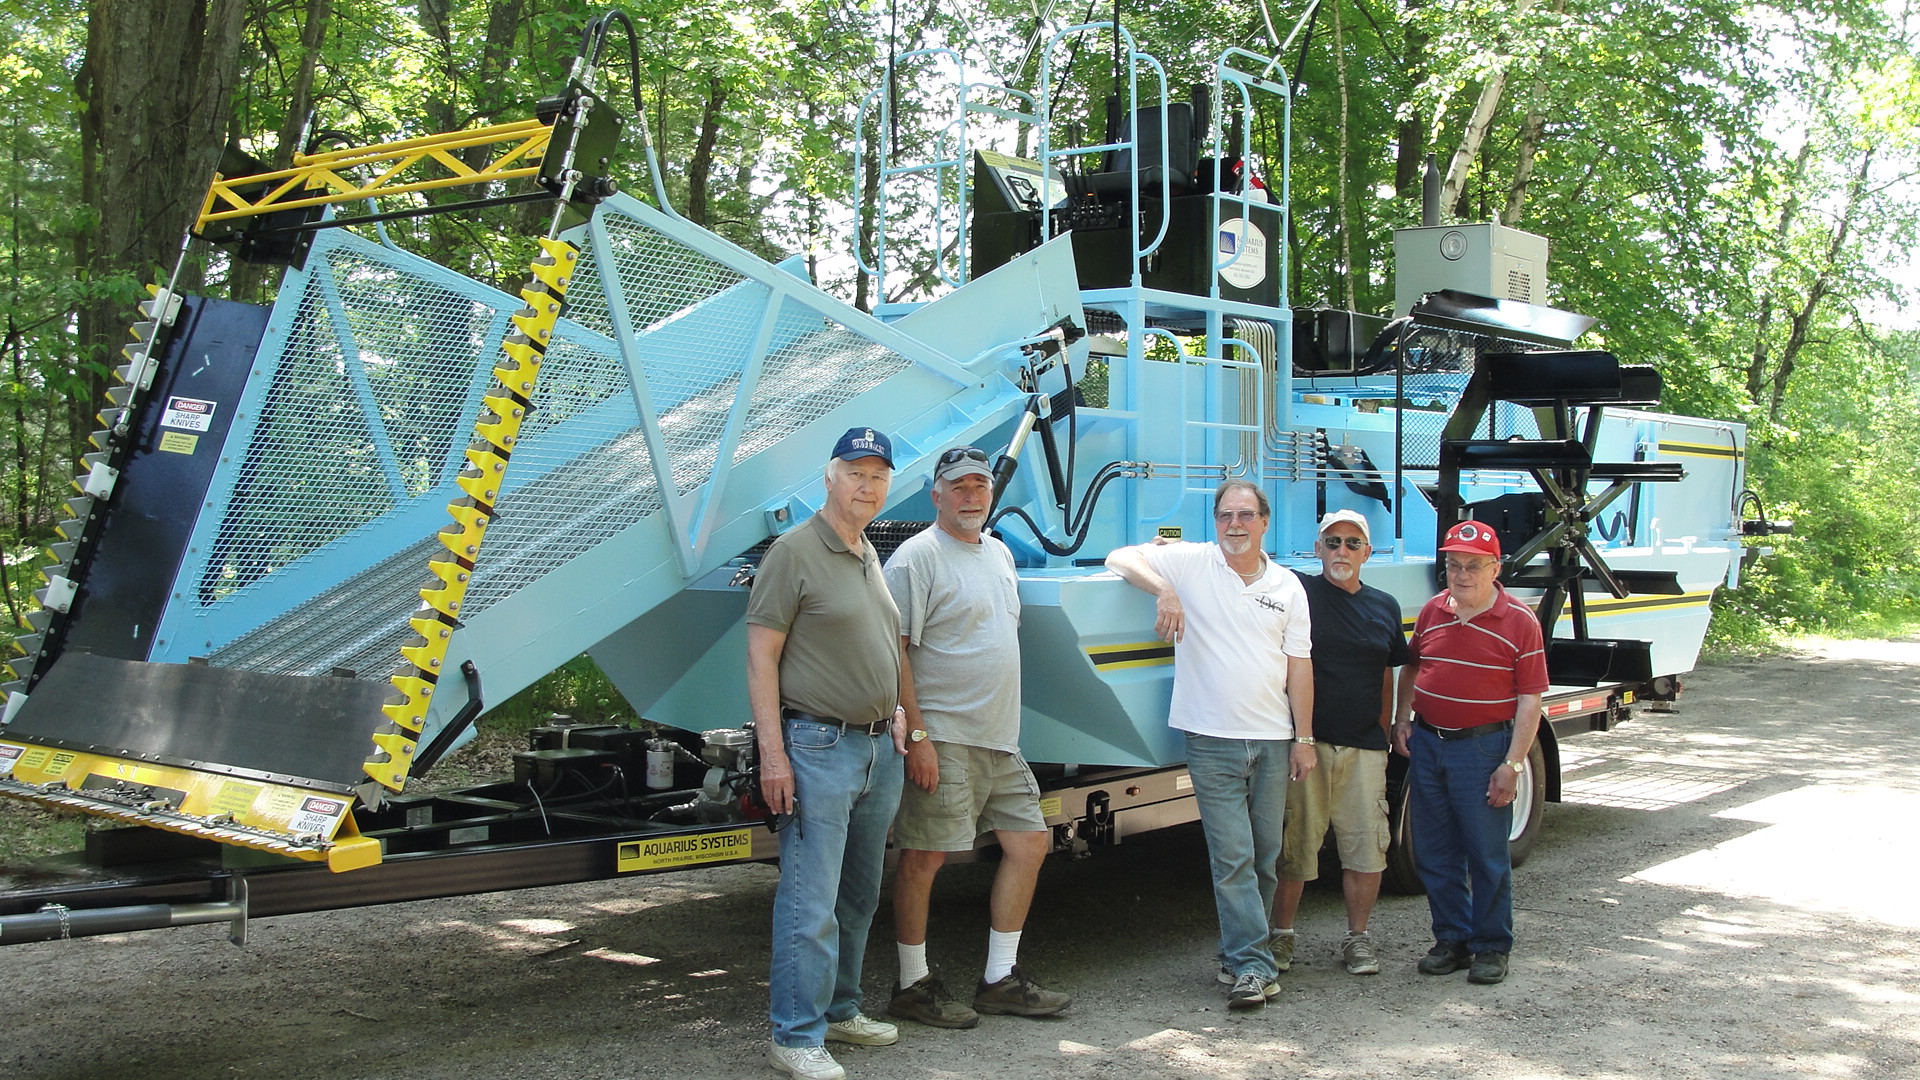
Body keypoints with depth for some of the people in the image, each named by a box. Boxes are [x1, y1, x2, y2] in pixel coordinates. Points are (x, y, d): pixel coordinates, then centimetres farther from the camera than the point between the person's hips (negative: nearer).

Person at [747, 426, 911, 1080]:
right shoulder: (795, 552, -8)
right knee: (811, 902, -6)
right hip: (820, 748, -8)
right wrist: (772, 753, -17)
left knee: (858, 898, 15)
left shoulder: (871, 557, 15)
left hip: (880, 749, 8)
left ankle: (839, 1010, 27)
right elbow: (761, 655, -12)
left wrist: (897, 720, 14)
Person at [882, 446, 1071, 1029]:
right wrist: (916, 736, -21)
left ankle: (1001, 980, 18)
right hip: (942, 739, -9)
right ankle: (912, 986, 9)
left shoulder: (999, 554, 16)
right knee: (924, 856, -3)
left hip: (1000, 740, 9)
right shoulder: (918, 557, -10)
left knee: (1028, 841, 10)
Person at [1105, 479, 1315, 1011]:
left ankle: (1242, 948, 24)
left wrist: (1304, 737, 6)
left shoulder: (1287, 586, 10)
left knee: (1266, 856, 10)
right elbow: (1120, 558, -3)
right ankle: (1253, 967, -5)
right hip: (1213, 740, -3)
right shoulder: (1190, 563, 1)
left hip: (1272, 740, 4)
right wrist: (1164, 589, -20)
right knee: (1232, 857, -7)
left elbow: (1299, 664, 9)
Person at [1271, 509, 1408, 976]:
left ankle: (1358, 938, 19)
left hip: (1363, 749, 3)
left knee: (1367, 847, 4)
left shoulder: (1384, 606, 14)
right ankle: (1281, 934, 18)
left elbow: (1386, 679, 20)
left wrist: (1383, 736, 16)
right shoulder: (1296, 592, 1)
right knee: (1294, 845, 3)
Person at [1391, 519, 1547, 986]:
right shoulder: (1432, 612, 7)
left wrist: (1513, 764, -13)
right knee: (1435, 854, 10)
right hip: (1427, 742, 5)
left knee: (1488, 856, 3)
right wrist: (1401, 718, 6)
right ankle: (1451, 939, 23)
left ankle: (1491, 947, 16)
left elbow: (1530, 698, -8)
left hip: (1483, 746, -5)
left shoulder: (1519, 622, -7)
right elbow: (1411, 668, 21)